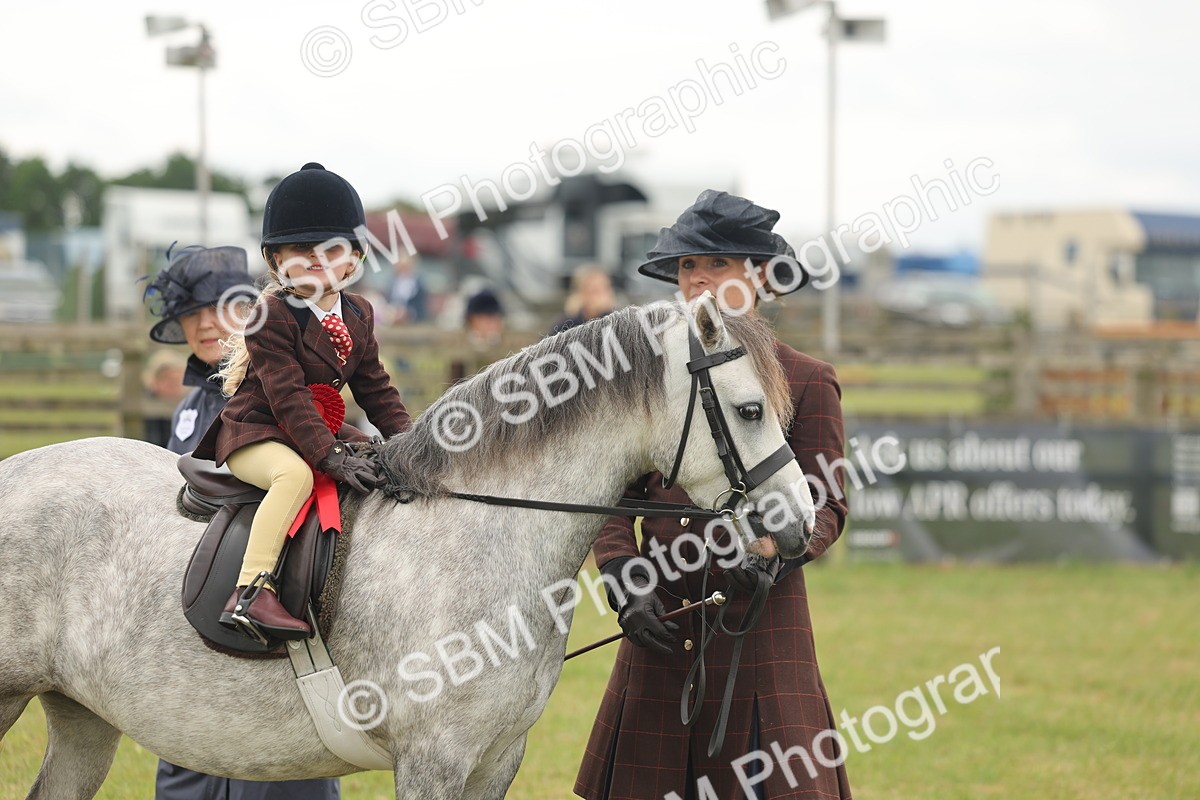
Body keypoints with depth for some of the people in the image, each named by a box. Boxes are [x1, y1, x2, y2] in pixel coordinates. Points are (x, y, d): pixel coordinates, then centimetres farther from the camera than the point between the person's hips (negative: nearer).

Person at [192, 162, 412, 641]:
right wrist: (332, 457, -31)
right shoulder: (272, 316, -16)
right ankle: (251, 590, -45)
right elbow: (288, 398, -23)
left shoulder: (358, 316, 8)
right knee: (296, 474, -37)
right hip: (255, 435, -8)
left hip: (321, 432, 8)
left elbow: (376, 390, 13)